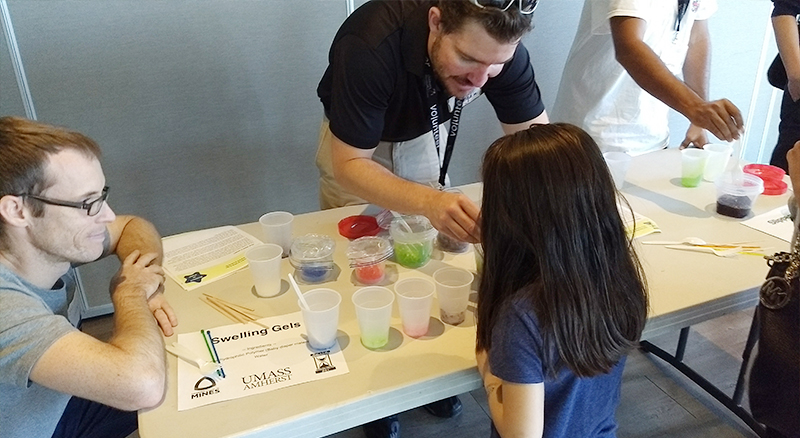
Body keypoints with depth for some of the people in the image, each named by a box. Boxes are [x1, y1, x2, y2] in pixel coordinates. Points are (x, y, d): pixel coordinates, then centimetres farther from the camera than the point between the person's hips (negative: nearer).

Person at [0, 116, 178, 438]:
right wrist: (129, 292, -28)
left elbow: (134, 227, 4)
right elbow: (142, 384, -48)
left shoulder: (52, 241, -16)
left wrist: (145, 287, -17)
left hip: (64, 403, 6)